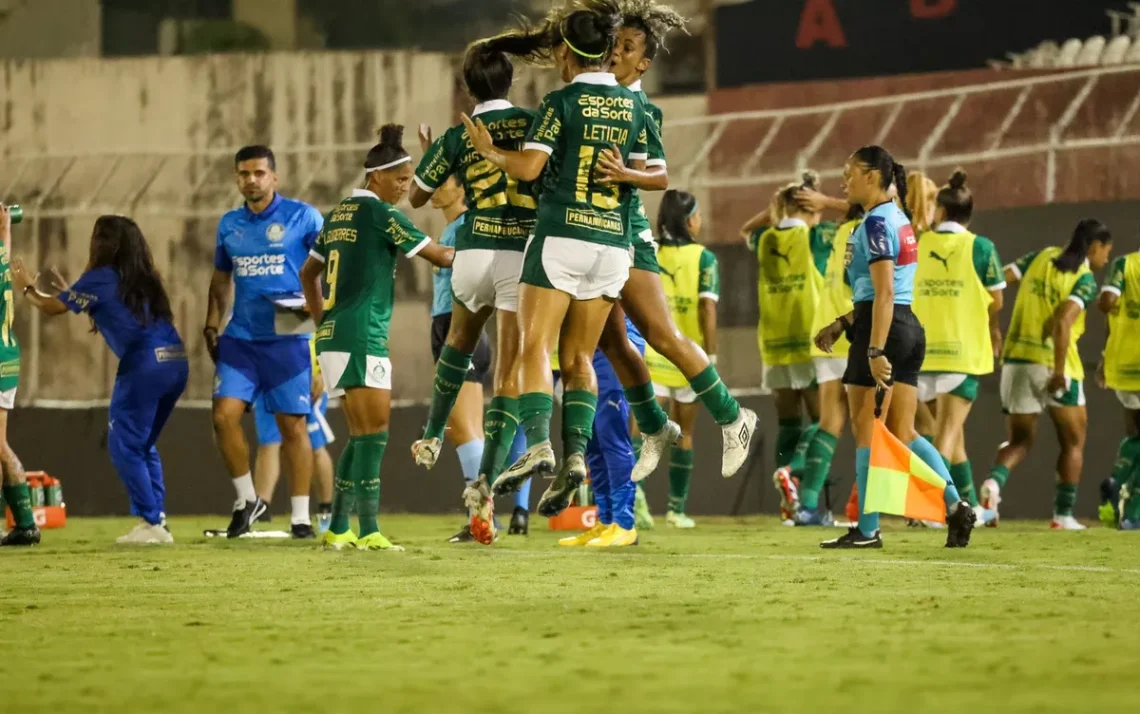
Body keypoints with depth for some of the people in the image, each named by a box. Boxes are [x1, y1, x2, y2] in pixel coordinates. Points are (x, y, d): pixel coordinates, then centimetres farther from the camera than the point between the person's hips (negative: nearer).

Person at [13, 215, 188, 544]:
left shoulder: (100, 278, 0)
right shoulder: (144, 279, 20)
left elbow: (52, 307, 10)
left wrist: (27, 288, 28)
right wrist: (67, 290, 40)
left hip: (144, 363, -7)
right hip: (176, 362, 7)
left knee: (124, 446, 1)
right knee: (143, 445, 18)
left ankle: (151, 523, -5)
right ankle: (156, 519, 12)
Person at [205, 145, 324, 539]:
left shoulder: (302, 217, -2)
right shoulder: (229, 224, 12)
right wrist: (212, 324, 11)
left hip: (288, 339, -4)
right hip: (240, 339, 4)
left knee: (293, 425, -1)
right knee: (224, 414, -9)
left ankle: (301, 516, 8)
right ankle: (246, 499, 10)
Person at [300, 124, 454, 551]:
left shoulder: (340, 213, 15)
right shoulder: (380, 213, -9)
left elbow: (309, 273, 23)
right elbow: (438, 256, -5)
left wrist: (322, 320, 23)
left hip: (333, 335, 9)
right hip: (361, 336, -9)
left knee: (361, 435, 13)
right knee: (374, 432, -8)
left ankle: (338, 529, 14)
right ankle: (368, 532, -12)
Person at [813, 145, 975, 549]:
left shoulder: (876, 221, -12)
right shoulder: (897, 219, 17)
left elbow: (883, 293, -20)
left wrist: (875, 350, -24)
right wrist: (843, 324, 23)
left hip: (882, 329, -9)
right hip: (910, 329, 9)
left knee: (867, 432, -2)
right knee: (903, 434, 9)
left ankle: (867, 530, 1)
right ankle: (954, 506, -4)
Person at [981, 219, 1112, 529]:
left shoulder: (1042, 257, 10)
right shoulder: (1085, 280, -7)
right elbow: (1062, 321, -20)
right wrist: (1059, 372, -21)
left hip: (1015, 358, 5)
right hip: (1052, 362, -5)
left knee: (1020, 439, 14)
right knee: (1073, 442, 13)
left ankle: (994, 481, -16)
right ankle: (1063, 515, 9)